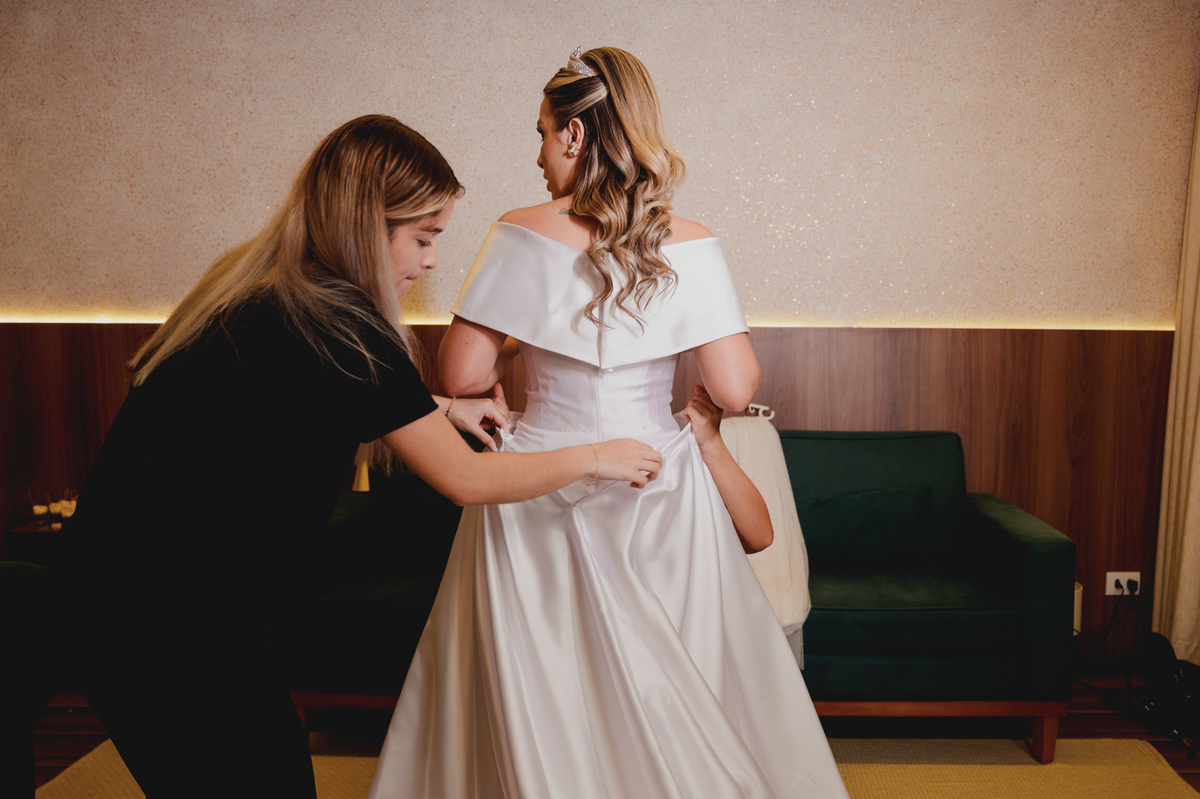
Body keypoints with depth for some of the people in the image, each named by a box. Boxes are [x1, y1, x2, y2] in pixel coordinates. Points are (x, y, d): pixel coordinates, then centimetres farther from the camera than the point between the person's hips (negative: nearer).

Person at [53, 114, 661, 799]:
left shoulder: (256, 285, 5)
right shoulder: (339, 325, -22)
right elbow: (469, 481, -14)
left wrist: (440, 408, 18)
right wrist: (596, 458, -1)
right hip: (171, 625, -9)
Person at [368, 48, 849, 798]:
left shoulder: (521, 235, -10)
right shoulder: (690, 246, -8)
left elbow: (463, 376, -9)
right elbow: (735, 389, -13)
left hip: (540, 483, 0)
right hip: (660, 498, 1)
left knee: (537, 698, 16)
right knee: (674, 694, 19)